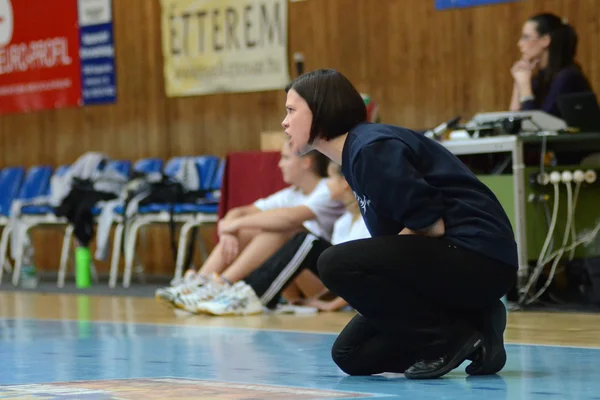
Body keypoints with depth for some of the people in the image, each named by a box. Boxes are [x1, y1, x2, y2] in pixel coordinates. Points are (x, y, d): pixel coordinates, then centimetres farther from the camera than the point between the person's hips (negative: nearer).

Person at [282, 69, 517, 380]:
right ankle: (471, 324, 10)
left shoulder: (373, 149, -16)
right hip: (449, 261, 10)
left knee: (336, 264, -21)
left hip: (478, 257, -10)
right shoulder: (354, 156, 14)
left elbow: (432, 225, -18)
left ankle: (453, 337, -12)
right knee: (352, 355, 7)